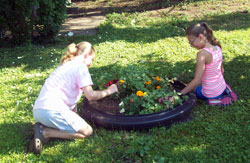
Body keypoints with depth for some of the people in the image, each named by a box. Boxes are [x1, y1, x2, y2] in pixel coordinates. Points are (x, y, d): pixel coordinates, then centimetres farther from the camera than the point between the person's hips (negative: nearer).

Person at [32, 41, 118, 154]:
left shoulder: (66, 65, 26)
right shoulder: (80, 66, -2)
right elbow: (90, 95, -7)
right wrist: (108, 91, 7)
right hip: (52, 110, -9)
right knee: (87, 131, 0)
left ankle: (42, 127, 3)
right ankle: (46, 132, -11)